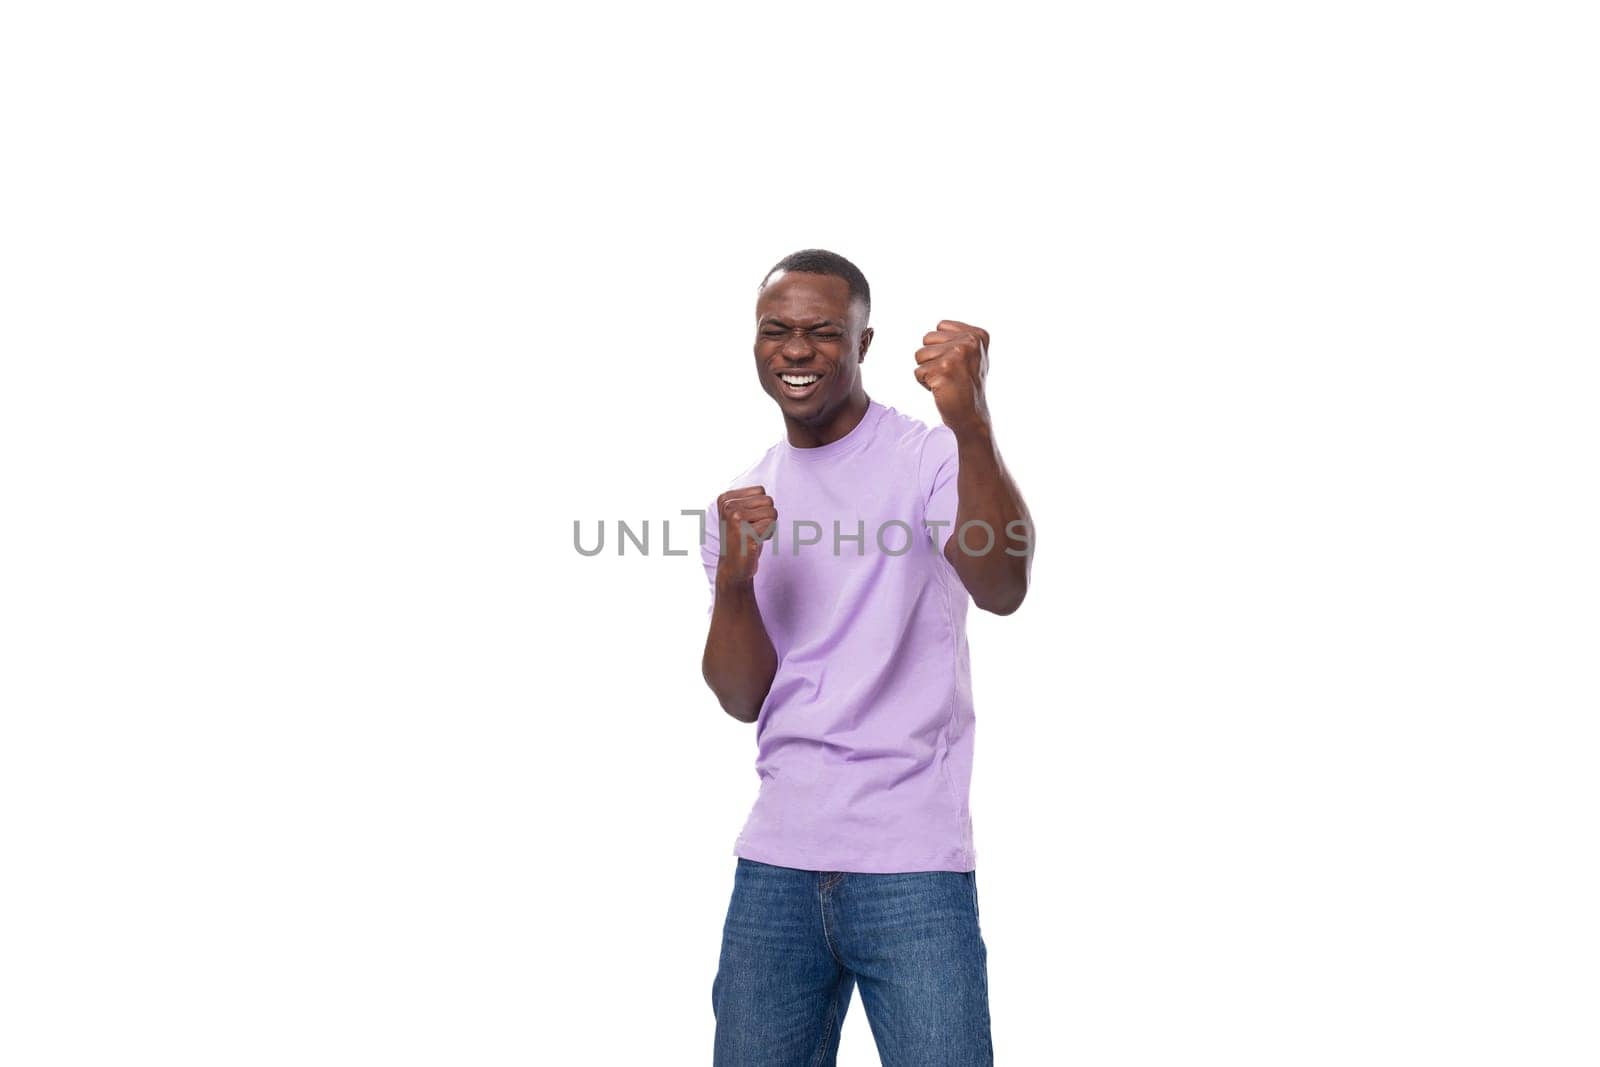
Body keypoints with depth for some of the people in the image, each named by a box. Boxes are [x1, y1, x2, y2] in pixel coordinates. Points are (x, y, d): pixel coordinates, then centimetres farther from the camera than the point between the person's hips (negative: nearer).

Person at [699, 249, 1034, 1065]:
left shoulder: (927, 458, -5)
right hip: (775, 860, 5)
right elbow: (743, 698, 5)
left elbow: (1003, 589, -25)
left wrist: (972, 426, -39)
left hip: (911, 866, -4)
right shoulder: (740, 502, 11)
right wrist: (734, 576, -13)